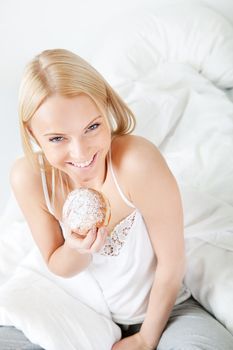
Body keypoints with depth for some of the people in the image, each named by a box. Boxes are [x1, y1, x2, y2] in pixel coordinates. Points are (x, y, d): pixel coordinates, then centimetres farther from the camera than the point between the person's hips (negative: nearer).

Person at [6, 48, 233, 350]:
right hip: (89, 312, 5)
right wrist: (76, 249, -28)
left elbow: (172, 262, -19)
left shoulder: (138, 162, -32)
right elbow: (58, 267, -4)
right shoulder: (28, 178, -19)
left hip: (163, 309, -4)